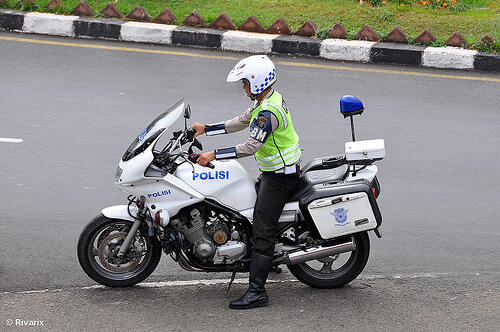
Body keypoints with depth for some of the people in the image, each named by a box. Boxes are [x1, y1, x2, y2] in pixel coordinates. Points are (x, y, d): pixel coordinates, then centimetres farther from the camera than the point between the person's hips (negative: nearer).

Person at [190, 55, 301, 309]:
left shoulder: (268, 111, -25)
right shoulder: (269, 99, 8)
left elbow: (251, 146, -30)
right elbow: (240, 122, 16)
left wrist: (214, 155, -29)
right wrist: (206, 130, 14)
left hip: (279, 177, -11)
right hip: (275, 171, 11)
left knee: (262, 231, -11)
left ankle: (256, 292, -12)